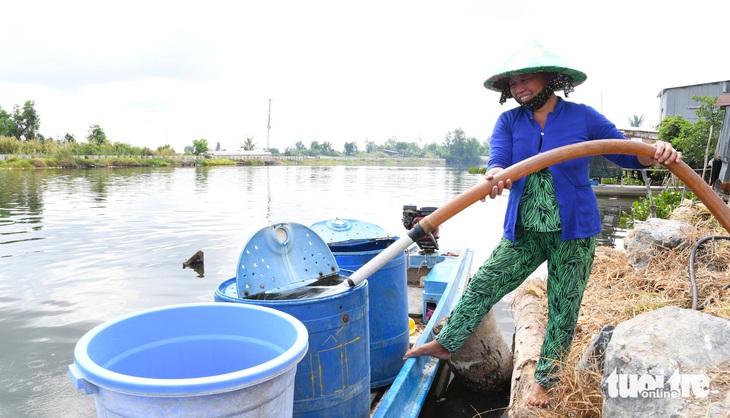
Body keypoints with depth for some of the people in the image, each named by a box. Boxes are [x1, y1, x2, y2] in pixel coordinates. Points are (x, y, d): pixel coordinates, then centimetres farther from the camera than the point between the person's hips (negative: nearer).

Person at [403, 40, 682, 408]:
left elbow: (626, 154, 2)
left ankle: (544, 382, 24)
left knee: (563, 310, 7)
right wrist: (496, 175, -40)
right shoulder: (510, 121, 0)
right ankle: (445, 343, 17)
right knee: (483, 285, 0)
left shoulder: (582, 117, -4)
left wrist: (655, 153, -20)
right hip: (524, 231, 2)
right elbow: (499, 159, -16)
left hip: (573, 233, -1)